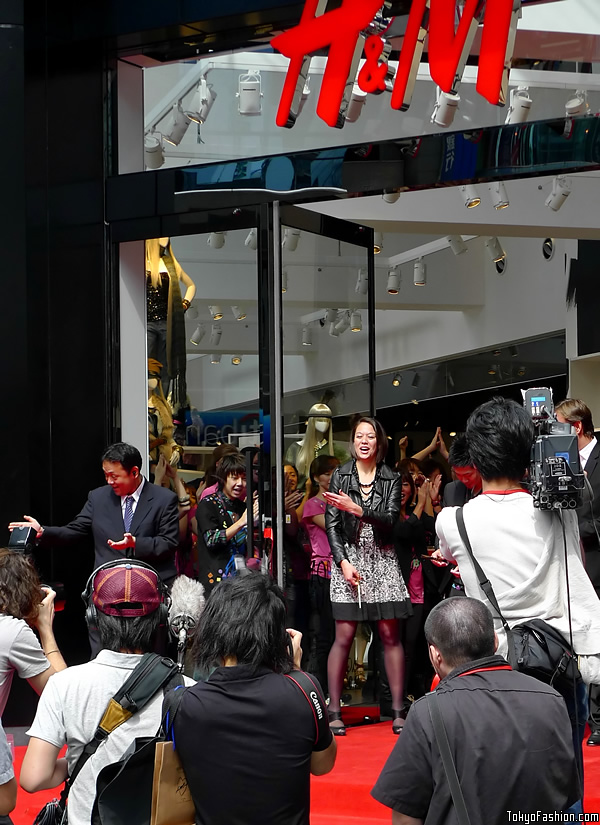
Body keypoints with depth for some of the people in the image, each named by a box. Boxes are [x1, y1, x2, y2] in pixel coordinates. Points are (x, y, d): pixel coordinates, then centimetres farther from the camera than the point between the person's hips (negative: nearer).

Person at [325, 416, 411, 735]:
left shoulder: (391, 479, 6)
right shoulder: (340, 476, 5)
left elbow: (390, 519, -7)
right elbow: (331, 524, 1)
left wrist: (357, 509, -20)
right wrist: (343, 562, -9)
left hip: (382, 561, 1)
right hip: (349, 559, -1)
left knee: (390, 635, 0)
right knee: (344, 636, -5)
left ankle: (397, 710, 4)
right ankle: (334, 711, 0)